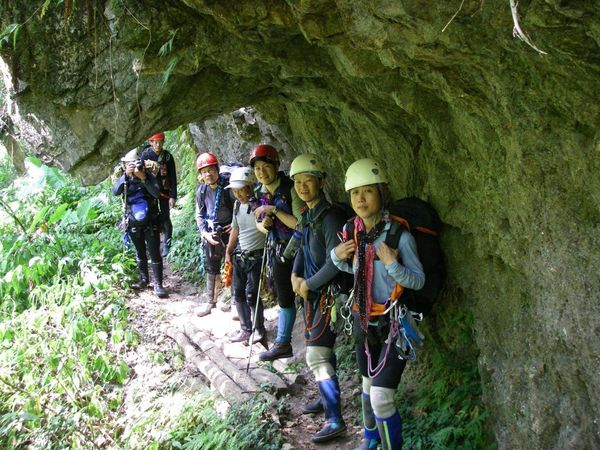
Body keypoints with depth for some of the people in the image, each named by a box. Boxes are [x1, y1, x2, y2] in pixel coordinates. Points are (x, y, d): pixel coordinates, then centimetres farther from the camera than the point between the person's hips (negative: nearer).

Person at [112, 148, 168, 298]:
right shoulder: (124, 178, -1)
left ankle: (158, 284, -3)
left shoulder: (149, 176, -8)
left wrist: (143, 178, -31)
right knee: (140, 253, 14)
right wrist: (126, 175, -29)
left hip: (150, 222, -3)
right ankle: (143, 280, 26)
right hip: (133, 223, 3)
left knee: (154, 253, -6)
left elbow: (156, 193, -22)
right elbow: (115, 191, -19)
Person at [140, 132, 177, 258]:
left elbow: (173, 177, -4)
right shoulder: (145, 155, -5)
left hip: (164, 191, 0)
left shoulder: (168, 156, -5)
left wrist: (173, 196, -9)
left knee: (165, 218, -3)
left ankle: (167, 244, 8)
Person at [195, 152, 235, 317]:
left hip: (229, 232, -5)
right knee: (211, 269, 16)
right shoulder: (201, 190, -1)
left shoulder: (229, 187, -17)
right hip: (211, 234, 5)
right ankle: (211, 301, 30)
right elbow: (199, 215, 8)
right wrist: (204, 233, -4)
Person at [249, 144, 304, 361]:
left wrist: (274, 210, -24)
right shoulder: (259, 193, 4)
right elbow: (259, 223, 15)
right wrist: (263, 225, -8)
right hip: (277, 250, 7)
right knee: (284, 298, 16)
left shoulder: (290, 189, -17)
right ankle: (282, 343, 27)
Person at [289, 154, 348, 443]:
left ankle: (334, 420, -8)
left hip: (328, 293, -9)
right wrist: (295, 276, 4)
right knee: (321, 349, 20)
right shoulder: (306, 216, 9)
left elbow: (334, 264, -25)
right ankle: (328, 397, 37)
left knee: (316, 355, -12)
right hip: (312, 291, 9)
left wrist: (308, 284, -14)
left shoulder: (330, 217, -19)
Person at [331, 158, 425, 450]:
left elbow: (418, 281, -16)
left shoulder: (399, 234, -20)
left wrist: (392, 265, -32)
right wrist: (337, 256, -6)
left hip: (394, 322, -6)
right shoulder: (350, 231, -3)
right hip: (363, 319, 6)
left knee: (381, 397, -11)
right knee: (368, 385, 23)